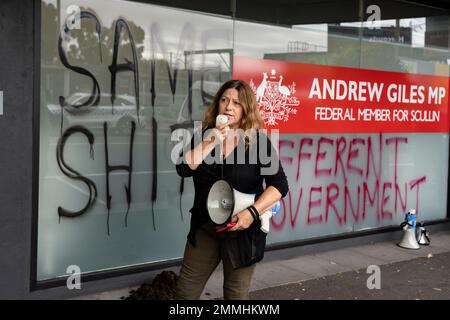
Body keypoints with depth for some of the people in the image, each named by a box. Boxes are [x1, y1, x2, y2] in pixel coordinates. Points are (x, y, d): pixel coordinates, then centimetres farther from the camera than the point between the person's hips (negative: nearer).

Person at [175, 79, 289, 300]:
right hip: (205, 227, 3)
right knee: (185, 291, 9)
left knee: (235, 294, 11)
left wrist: (252, 212, -26)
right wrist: (210, 142, -20)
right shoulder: (204, 136, 3)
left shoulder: (258, 141, -8)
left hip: (242, 230, -3)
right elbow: (183, 169, -11)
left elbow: (279, 185, -14)